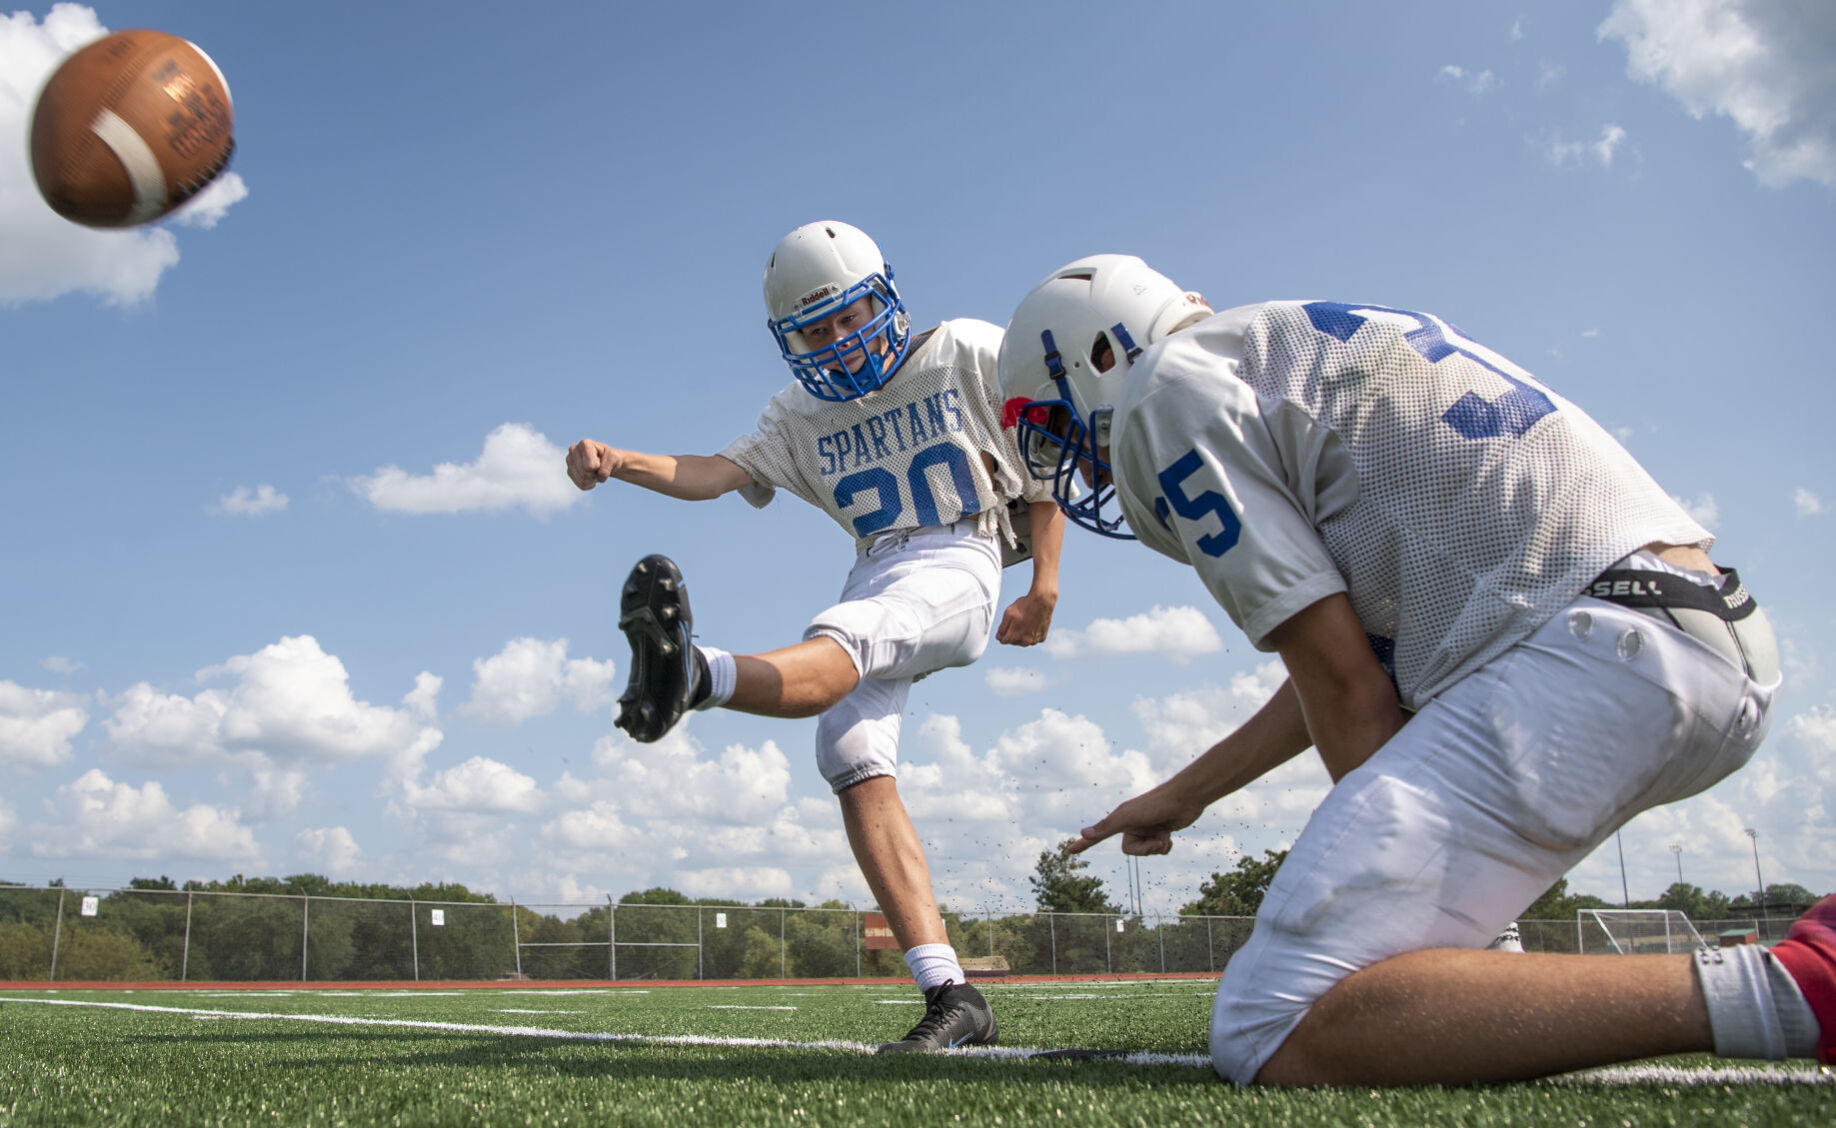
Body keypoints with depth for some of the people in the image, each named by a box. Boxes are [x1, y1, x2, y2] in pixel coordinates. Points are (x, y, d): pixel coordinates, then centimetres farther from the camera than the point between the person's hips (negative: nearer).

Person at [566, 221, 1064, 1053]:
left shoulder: (966, 354, 6)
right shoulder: (804, 414, 17)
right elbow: (719, 472, 2)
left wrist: (1045, 582, -1)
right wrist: (619, 464, -17)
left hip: (957, 558, -5)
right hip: (878, 580, 5)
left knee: (835, 652, -34)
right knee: (855, 763, -14)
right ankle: (952, 999, -15)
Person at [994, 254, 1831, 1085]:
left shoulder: (1165, 391, 1)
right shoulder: (1284, 353, 29)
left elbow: (1343, 686, -4)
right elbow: (1366, 660, 31)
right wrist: (1184, 795, 38)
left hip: (1580, 643, -10)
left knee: (1276, 1040, -14)